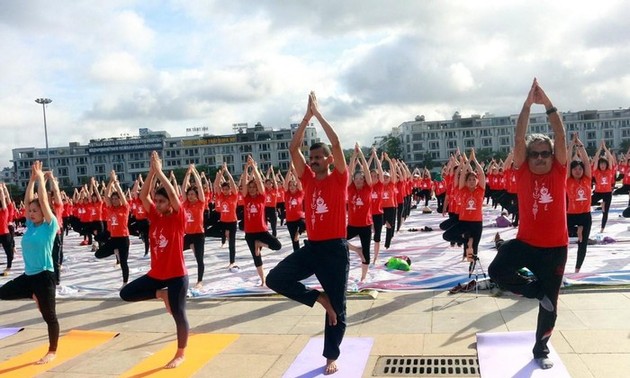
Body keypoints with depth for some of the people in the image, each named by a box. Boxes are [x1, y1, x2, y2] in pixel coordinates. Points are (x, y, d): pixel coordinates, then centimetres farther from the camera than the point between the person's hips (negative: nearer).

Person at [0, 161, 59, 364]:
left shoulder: (50, 225, -9)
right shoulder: (31, 225, 8)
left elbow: (43, 200, -14)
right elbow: (28, 200, 8)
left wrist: (41, 178, -7)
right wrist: (32, 179, 5)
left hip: (44, 276, -7)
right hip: (28, 275, 7)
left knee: (49, 316, 4)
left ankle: (52, 351, 17)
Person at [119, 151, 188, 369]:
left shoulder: (178, 218, -11)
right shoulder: (154, 217, 4)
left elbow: (173, 194, -25)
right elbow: (143, 195, -5)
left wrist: (159, 171, -21)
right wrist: (152, 171, -13)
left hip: (177, 275, -6)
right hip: (156, 273, 6)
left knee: (178, 314, 2)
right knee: (126, 293, 3)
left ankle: (180, 354, 20)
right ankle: (160, 294, 18)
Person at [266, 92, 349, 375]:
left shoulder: (339, 179, -4)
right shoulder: (308, 180, 7)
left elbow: (336, 144, -15)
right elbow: (293, 148, 0)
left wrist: (318, 114, -10)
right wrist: (307, 116, -3)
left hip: (336, 248, -4)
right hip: (311, 246, 4)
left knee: (338, 306, 5)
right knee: (275, 278, -10)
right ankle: (318, 297, 8)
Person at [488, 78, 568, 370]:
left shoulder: (559, 172, -3)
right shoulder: (522, 172, -4)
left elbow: (560, 137, -12)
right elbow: (519, 139, -13)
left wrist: (548, 104, -19)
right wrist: (528, 104, -19)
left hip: (554, 247, 0)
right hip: (525, 242, 0)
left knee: (550, 305, 10)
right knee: (497, 270, -24)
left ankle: (541, 350, 34)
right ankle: (535, 289, 5)